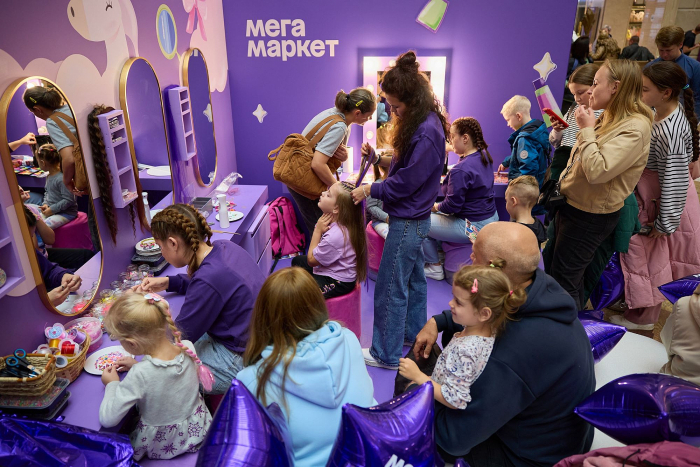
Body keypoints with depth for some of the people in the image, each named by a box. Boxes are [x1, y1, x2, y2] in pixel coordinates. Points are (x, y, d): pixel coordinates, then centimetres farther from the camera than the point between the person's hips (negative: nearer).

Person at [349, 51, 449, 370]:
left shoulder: (426, 132, -25)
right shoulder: (421, 123, 7)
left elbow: (406, 182, -23)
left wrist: (369, 191, -13)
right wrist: (379, 158, -1)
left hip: (408, 222, -10)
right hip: (413, 219, 10)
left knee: (390, 287, 1)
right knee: (413, 278, 22)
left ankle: (386, 355, 16)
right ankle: (414, 333, 40)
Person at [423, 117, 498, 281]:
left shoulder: (461, 170, -28)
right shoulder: (484, 156, 1)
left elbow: (452, 205, -23)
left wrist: (435, 206, -5)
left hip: (473, 227, -10)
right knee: (435, 215, 24)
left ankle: (435, 268, 15)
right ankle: (441, 255, 33)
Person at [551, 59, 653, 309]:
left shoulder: (635, 127, -21)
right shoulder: (609, 118, 8)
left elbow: (597, 171, -32)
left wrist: (587, 129, -21)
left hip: (589, 217, -9)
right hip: (570, 204, 9)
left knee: (564, 281, 3)